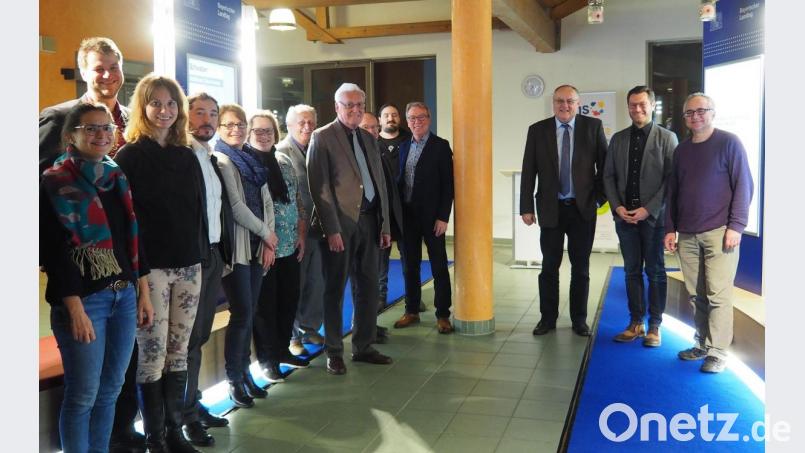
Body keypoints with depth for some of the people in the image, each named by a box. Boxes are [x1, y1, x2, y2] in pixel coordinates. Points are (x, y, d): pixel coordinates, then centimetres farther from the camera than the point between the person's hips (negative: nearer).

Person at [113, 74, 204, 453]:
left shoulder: (187, 156, 12)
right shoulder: (129, 156, -4)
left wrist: (199, 254, 11)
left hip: (188, 265, 5)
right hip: (149, 267, -5)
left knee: (178, 353, 10)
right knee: (152, 355, 0)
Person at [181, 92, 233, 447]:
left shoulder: (214, 160, 15)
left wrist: (224, 250, 10)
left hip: (214, 255, 7)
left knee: (200, 335, 15)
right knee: (189, 338, 0)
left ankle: (194, 405, 26)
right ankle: (186, 415, 11)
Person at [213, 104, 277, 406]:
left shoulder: (251, 161, 15)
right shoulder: (220, 161, -6)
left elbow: (267, 201, 11)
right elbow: (235, 206, -13)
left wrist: (267, 241, 1)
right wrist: (266, 233, -5)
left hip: (258, 246, 7)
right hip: (235, 247, -6)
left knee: (249, 313, 11)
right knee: (242, 313, -5)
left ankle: (244, 371, 23)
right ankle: (234, 380, 9)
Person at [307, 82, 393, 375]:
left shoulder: (368, 138, 15)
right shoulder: (323, 137, -4)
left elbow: (380, 182, 15)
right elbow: (320, 187, -10)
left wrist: (384, 224, 9)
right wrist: (332, 229, -16)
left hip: (368, 220, 6)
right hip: (340, 222, -6)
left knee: (369, 287, 11)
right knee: (336, 289, 5)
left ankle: (363, 347, 24)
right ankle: (334, 352, 17)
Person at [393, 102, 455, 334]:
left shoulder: (440, 146, -4)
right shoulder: (403, 147, 10)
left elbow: (448, 184, -8)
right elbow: (399, 180, 11)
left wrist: (443, 217, -14)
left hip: (431, 215, -5)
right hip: (407, 215, 5)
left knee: (439, 267, 3)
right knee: (410, 265, 12)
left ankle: (443, 314, 11)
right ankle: (411, 311, 24)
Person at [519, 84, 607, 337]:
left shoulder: (593, 126, -1)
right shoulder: (537, 130, 0)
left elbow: (604, 165, 3)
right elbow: (528, 171, 0)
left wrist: (600, 197, -2)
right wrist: (526, 208, -3)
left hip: (583, 208, 0)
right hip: (550, 209, 0)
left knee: (581, 268, 10)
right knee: (549, 267, 7)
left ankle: (579, 319, 22)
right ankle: (548, 318, 20)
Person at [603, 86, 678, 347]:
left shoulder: (667, 138, -2)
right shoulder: (618, 139, 10)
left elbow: (671, 179, -7)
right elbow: (608, 176, 9)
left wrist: (648, 209, -14)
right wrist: (617, 207, -5)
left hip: (654, 216, -3)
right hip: (624, 216, 4)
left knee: (655, 271, 5)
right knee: (632, 271, 9)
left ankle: (654, 326, 14)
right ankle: (636, 323, 19)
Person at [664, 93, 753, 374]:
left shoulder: (729, 142, 0)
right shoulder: (682, 150, 15)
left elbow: (744, 185, -4)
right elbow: (672, 191, 19)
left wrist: (736, 226, -10)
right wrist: (670, 228, 14)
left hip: (719, 233, -5)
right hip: (687, 235, 5)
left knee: (718, 294, -5)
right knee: (696, 294, 8)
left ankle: (718, 352, 2)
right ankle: (702, 344, 19)